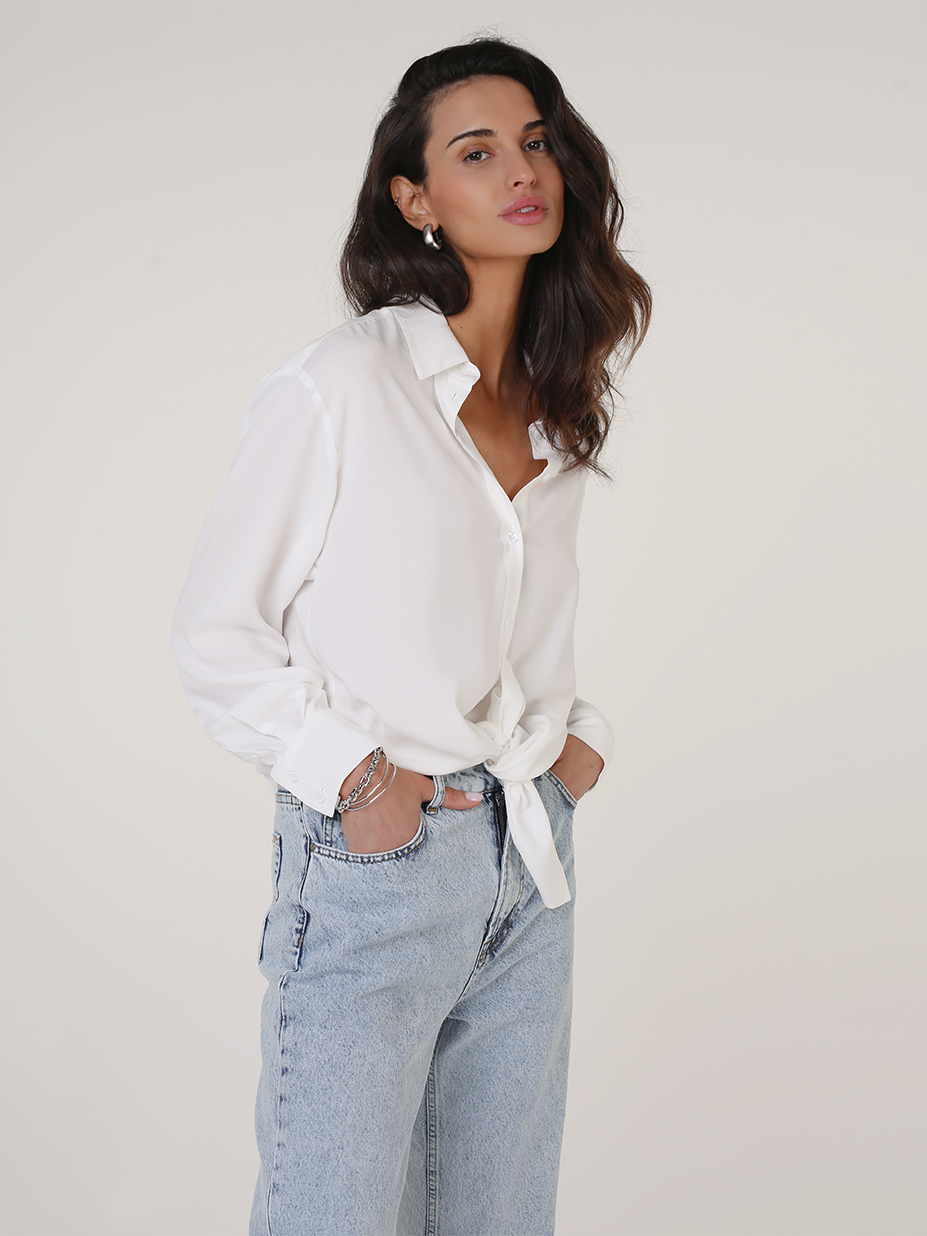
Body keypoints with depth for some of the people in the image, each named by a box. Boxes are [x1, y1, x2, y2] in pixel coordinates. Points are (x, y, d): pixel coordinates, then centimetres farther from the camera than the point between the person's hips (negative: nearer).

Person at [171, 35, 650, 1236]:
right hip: (374, 865, -6)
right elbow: (214, 632, -7)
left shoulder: (557, 401, 9)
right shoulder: (337, 386, -11)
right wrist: (349, 775, -14)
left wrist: (582, 729, 7)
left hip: (528, 859, 6)